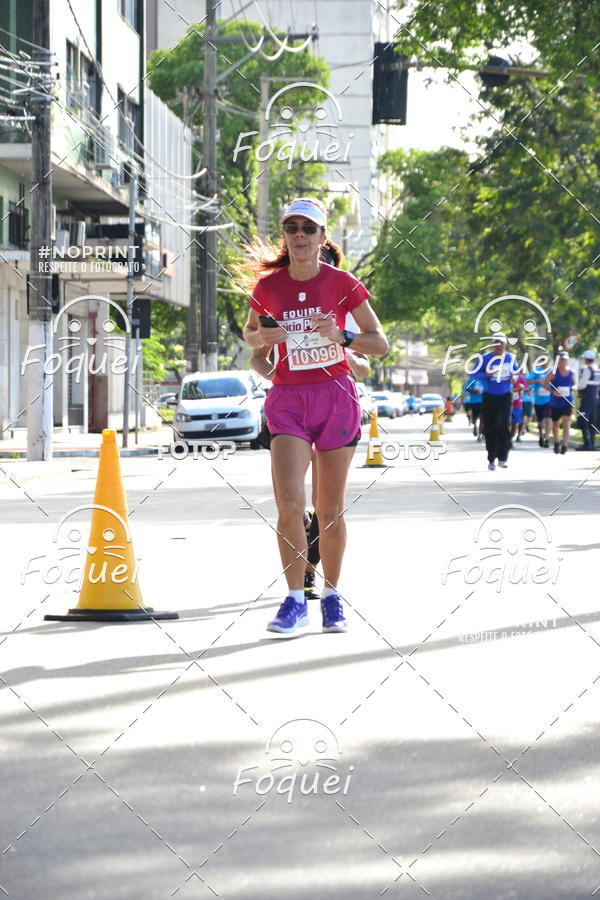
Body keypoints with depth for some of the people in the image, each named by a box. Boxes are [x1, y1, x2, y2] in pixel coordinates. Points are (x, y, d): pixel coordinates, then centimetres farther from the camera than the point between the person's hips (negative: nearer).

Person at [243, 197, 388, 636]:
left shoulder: (342, 283, -4)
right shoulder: (268, 286, 1)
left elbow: (381, 344, 0)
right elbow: (250, 332, 18)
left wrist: (341, 336, -18)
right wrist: (261, 337, -6)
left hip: (336, 398, 0)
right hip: (288, 400, 1)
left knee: (330, 511, 5)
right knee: (289, 503, -15)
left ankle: (332, 595, 22)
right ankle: (295, 600, -6)